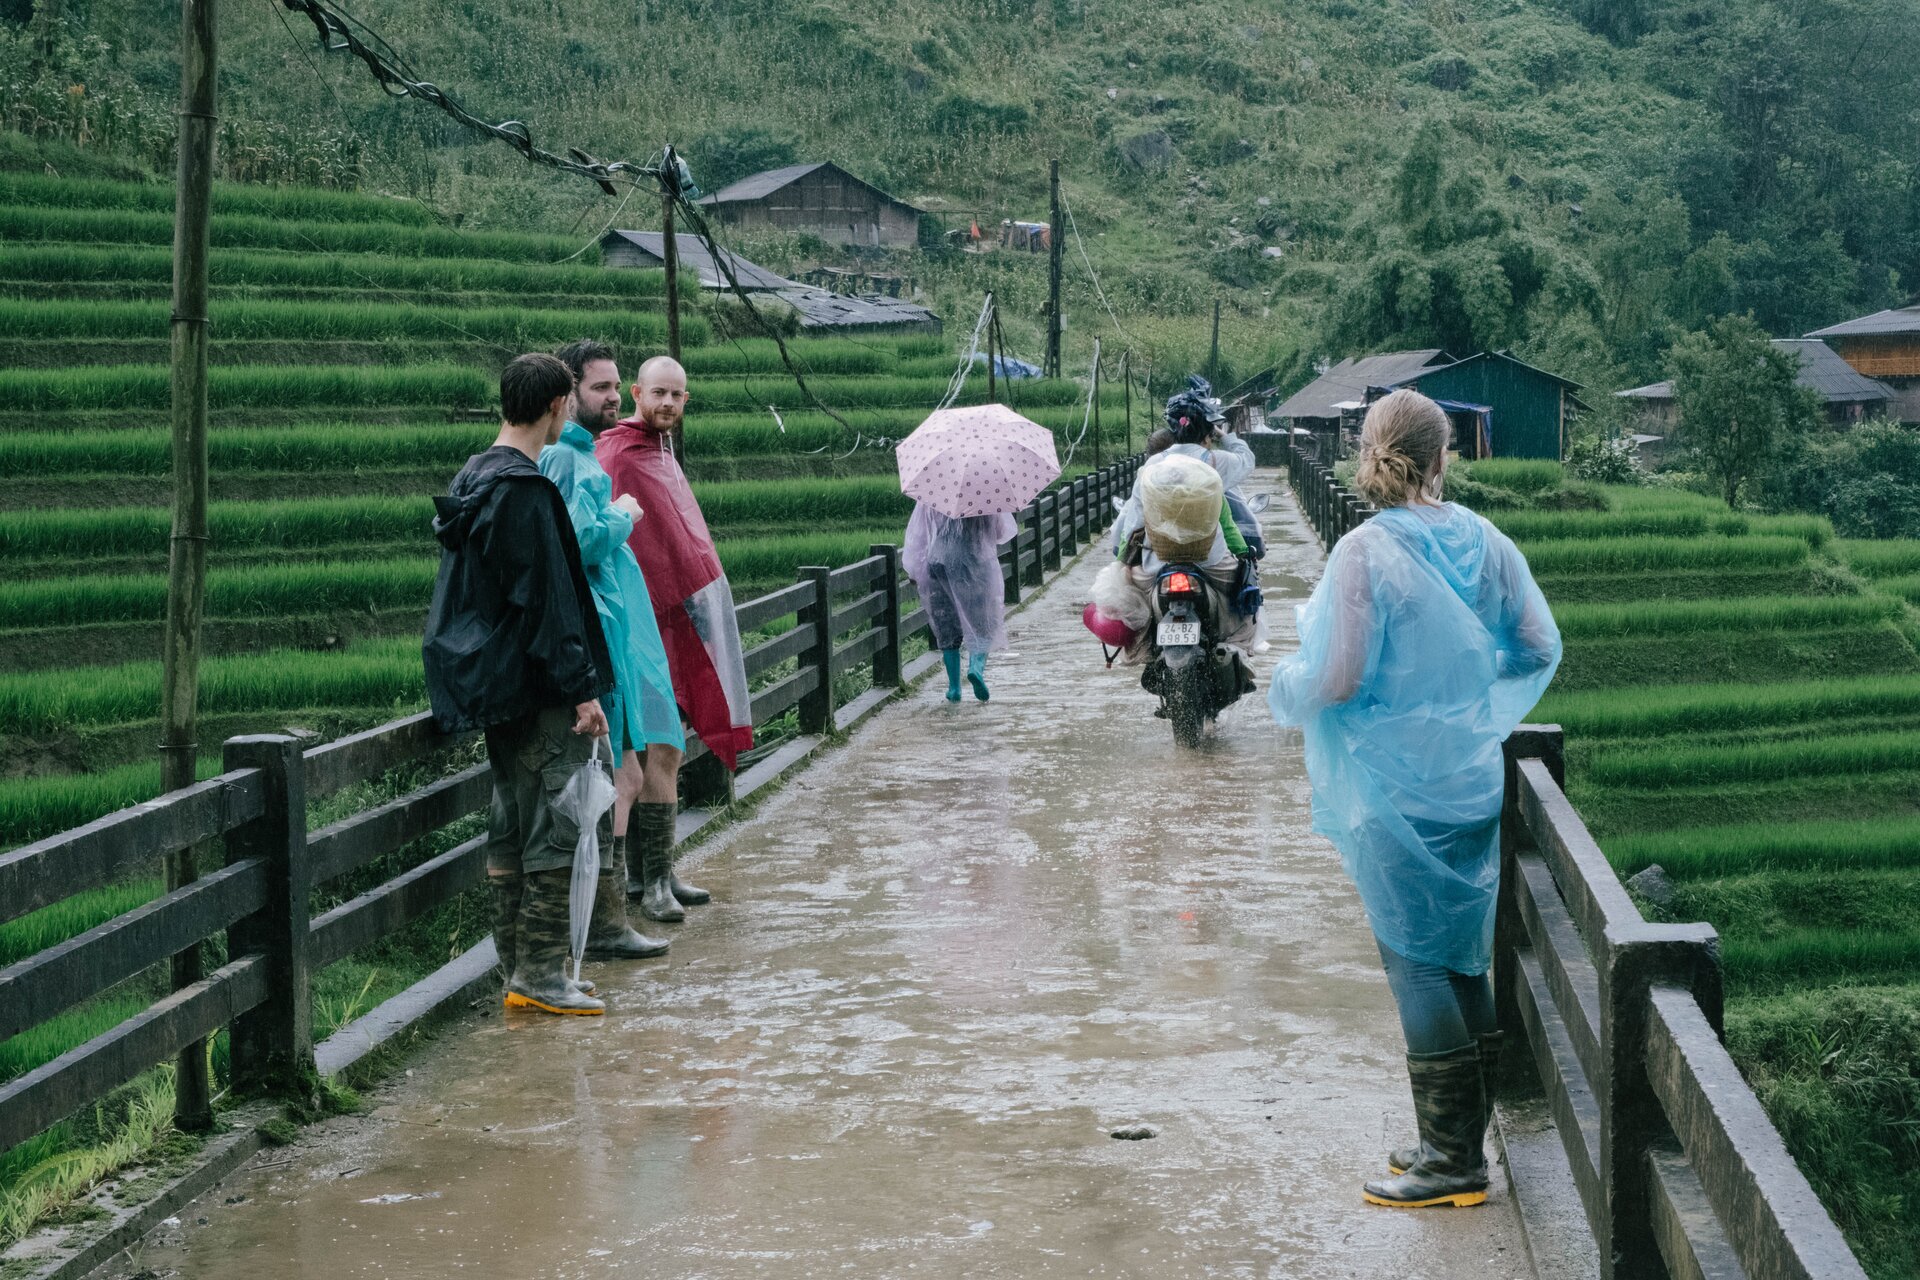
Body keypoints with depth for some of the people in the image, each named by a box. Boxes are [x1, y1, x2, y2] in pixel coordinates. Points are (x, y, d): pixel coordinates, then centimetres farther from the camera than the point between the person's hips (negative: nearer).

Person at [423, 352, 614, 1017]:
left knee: (510, 824, 13)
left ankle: (518, 971, 19)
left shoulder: (472, 479, 13)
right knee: (555, 825, -4)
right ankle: (540, 972, -2)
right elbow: (546, 600, -20)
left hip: (489, 683, 10)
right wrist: (581, 688, -17)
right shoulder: (525, 490, -17)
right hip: (535, 689, -10)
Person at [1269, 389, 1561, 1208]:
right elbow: (1538, 649, 8)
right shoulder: (1484, 543, 1)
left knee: (1418, 964, 1)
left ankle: (1452, 1161, 6)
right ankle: (1458, 1139, 26)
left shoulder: (1366, 554, -17)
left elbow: (1338, 679, -20)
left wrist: (1287, 687, 1)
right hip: (1474, 780, 6)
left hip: (1397, 792, -6)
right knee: (1462, 957, 16)